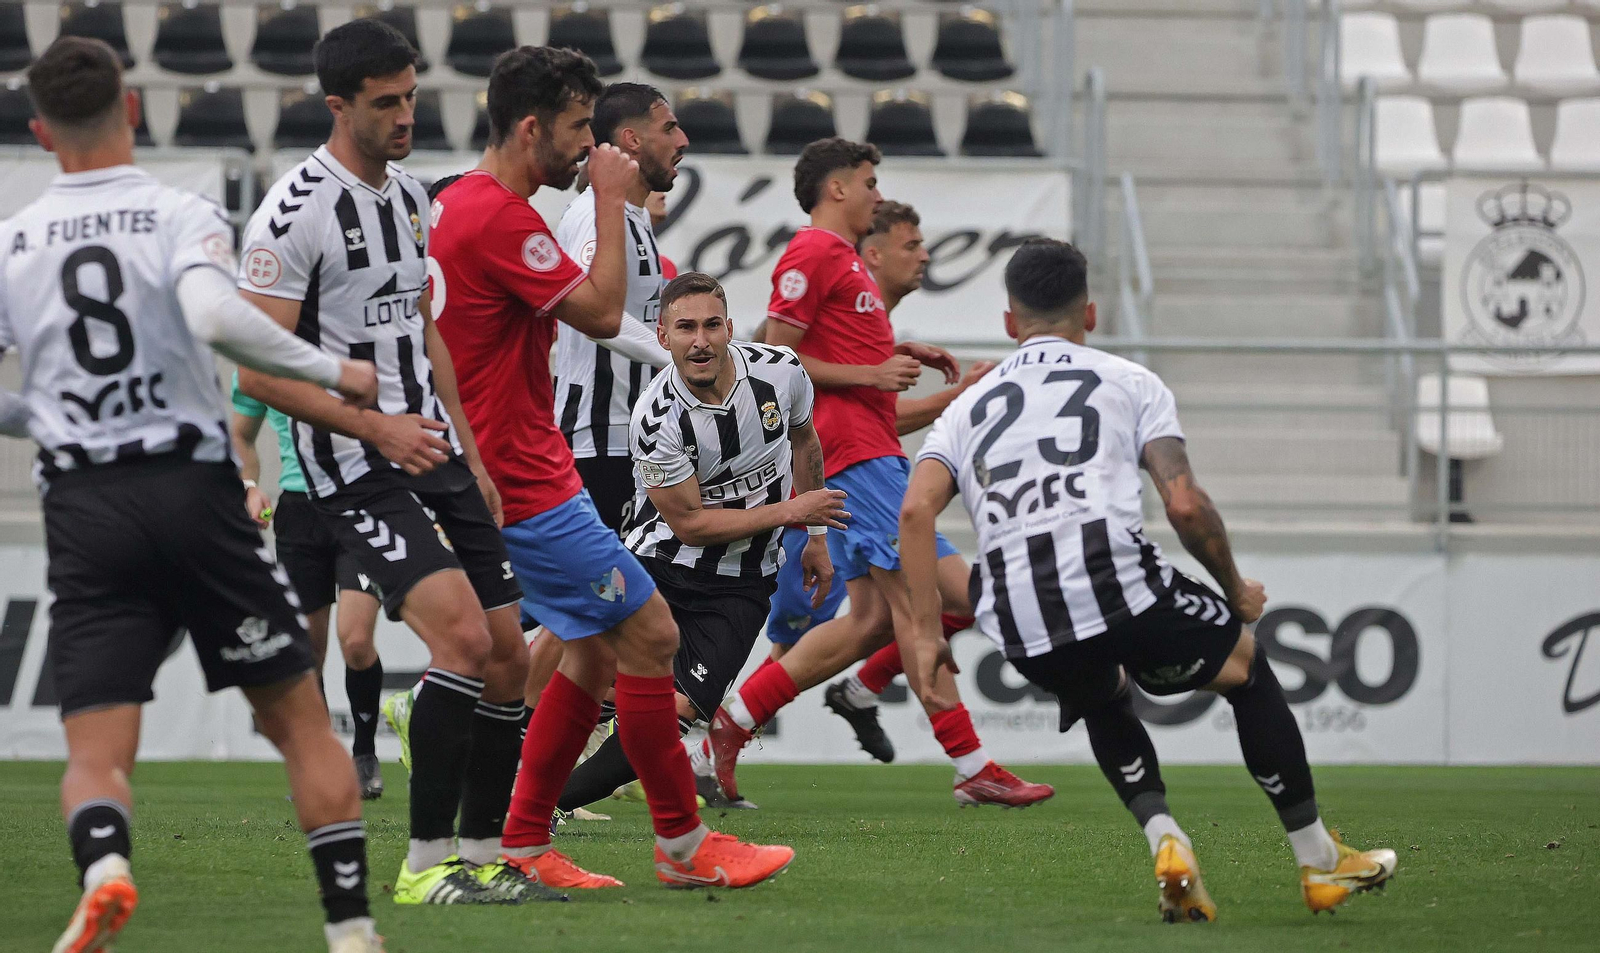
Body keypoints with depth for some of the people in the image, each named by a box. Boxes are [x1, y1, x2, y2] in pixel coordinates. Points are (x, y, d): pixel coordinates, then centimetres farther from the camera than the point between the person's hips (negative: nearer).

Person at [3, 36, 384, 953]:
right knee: (301, 720, 11)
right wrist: (334, 371, -12)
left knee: (97, 751, 0)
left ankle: (103, 867, -32)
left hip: (82, 509, 2)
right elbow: (214, 315, -25)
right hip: (192, 489, -2)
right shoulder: (181, 216, -5)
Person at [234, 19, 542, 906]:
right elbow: (258, 368, -16)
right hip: (356, 467, -8)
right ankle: (426, 863, -16)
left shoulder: (409, 197, 12)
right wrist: (376, 427, -22)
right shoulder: (294, 214, -14)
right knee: (463, 635, -22)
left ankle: (485, 856, 17)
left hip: (435, 452, 8)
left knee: (507, 660, 5)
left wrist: (472, 459, 20)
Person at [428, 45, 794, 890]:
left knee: (596, 648, 13)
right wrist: (612, 201, -12)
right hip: (525, 484, -11)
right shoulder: (498, 218, -20)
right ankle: (682, 845, 1)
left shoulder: (460, 203, 13)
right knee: (649, 633, -7)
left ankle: (522, 846, 14)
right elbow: (602, 311, -20)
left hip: (527, 468, 11)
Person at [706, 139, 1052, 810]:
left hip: (873, 448, 11)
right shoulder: (813, 253, -9)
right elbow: (777, 357, -14)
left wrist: (902, 356, 16)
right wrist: (871, 373, -16)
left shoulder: (844, 258, 22)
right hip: (855, 451, -11)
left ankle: (734, 719, 10)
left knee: (874, 618, 8)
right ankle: (971, 767, -11)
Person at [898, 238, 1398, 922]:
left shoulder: (967, 408, 24)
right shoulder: (1129, 383, 16)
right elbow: (1185, 506, 3)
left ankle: (1164, 841, 10)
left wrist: (923, 630, 5)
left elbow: (916, 510, 5)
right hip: (1113, 580, -3)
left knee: (1102, 705, 36)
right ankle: (1321, 865, 26)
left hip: (1016, 624, 3)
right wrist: (1235, 589, 19)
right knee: (1247, 668, 23)